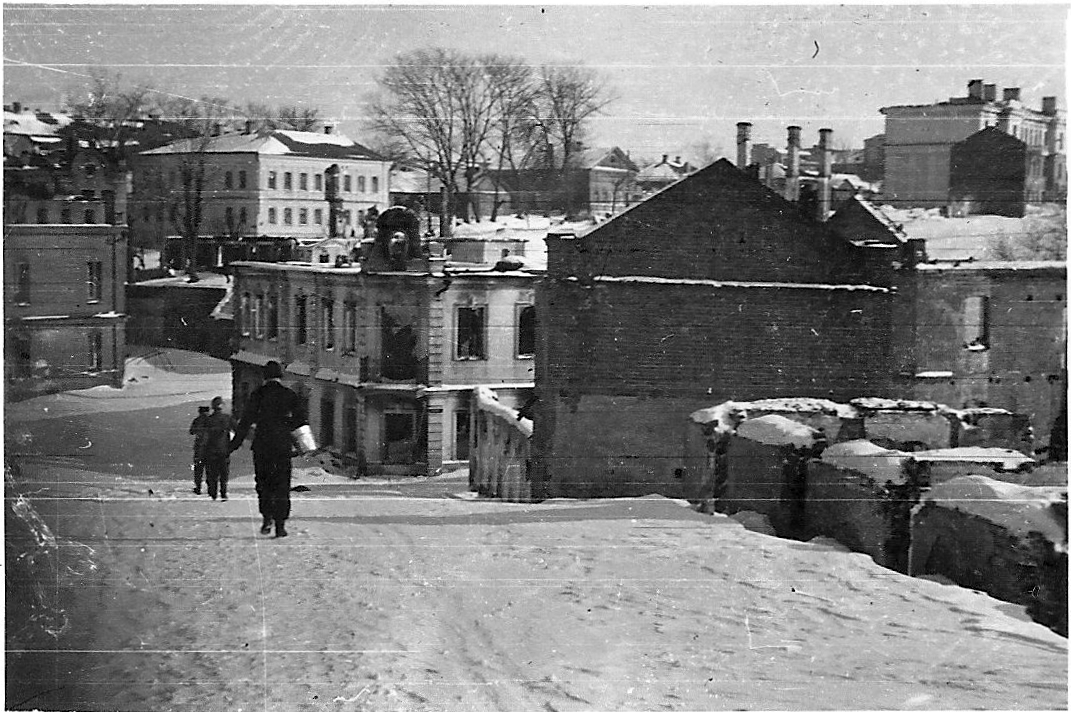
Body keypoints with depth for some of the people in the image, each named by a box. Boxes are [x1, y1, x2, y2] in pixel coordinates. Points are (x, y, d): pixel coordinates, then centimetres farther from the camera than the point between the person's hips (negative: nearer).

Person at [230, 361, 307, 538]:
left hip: (261, 445, -1)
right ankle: (280, 524, 1)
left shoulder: (257, 395, 0)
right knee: (282, 485, 6)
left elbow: (246, 421, -2)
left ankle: (267, 516, -7)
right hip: (283, 445, 1)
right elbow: (301, 419, -1)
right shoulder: (289, 395, 4)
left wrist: (234, 444, 3)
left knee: (263, 483, 11)